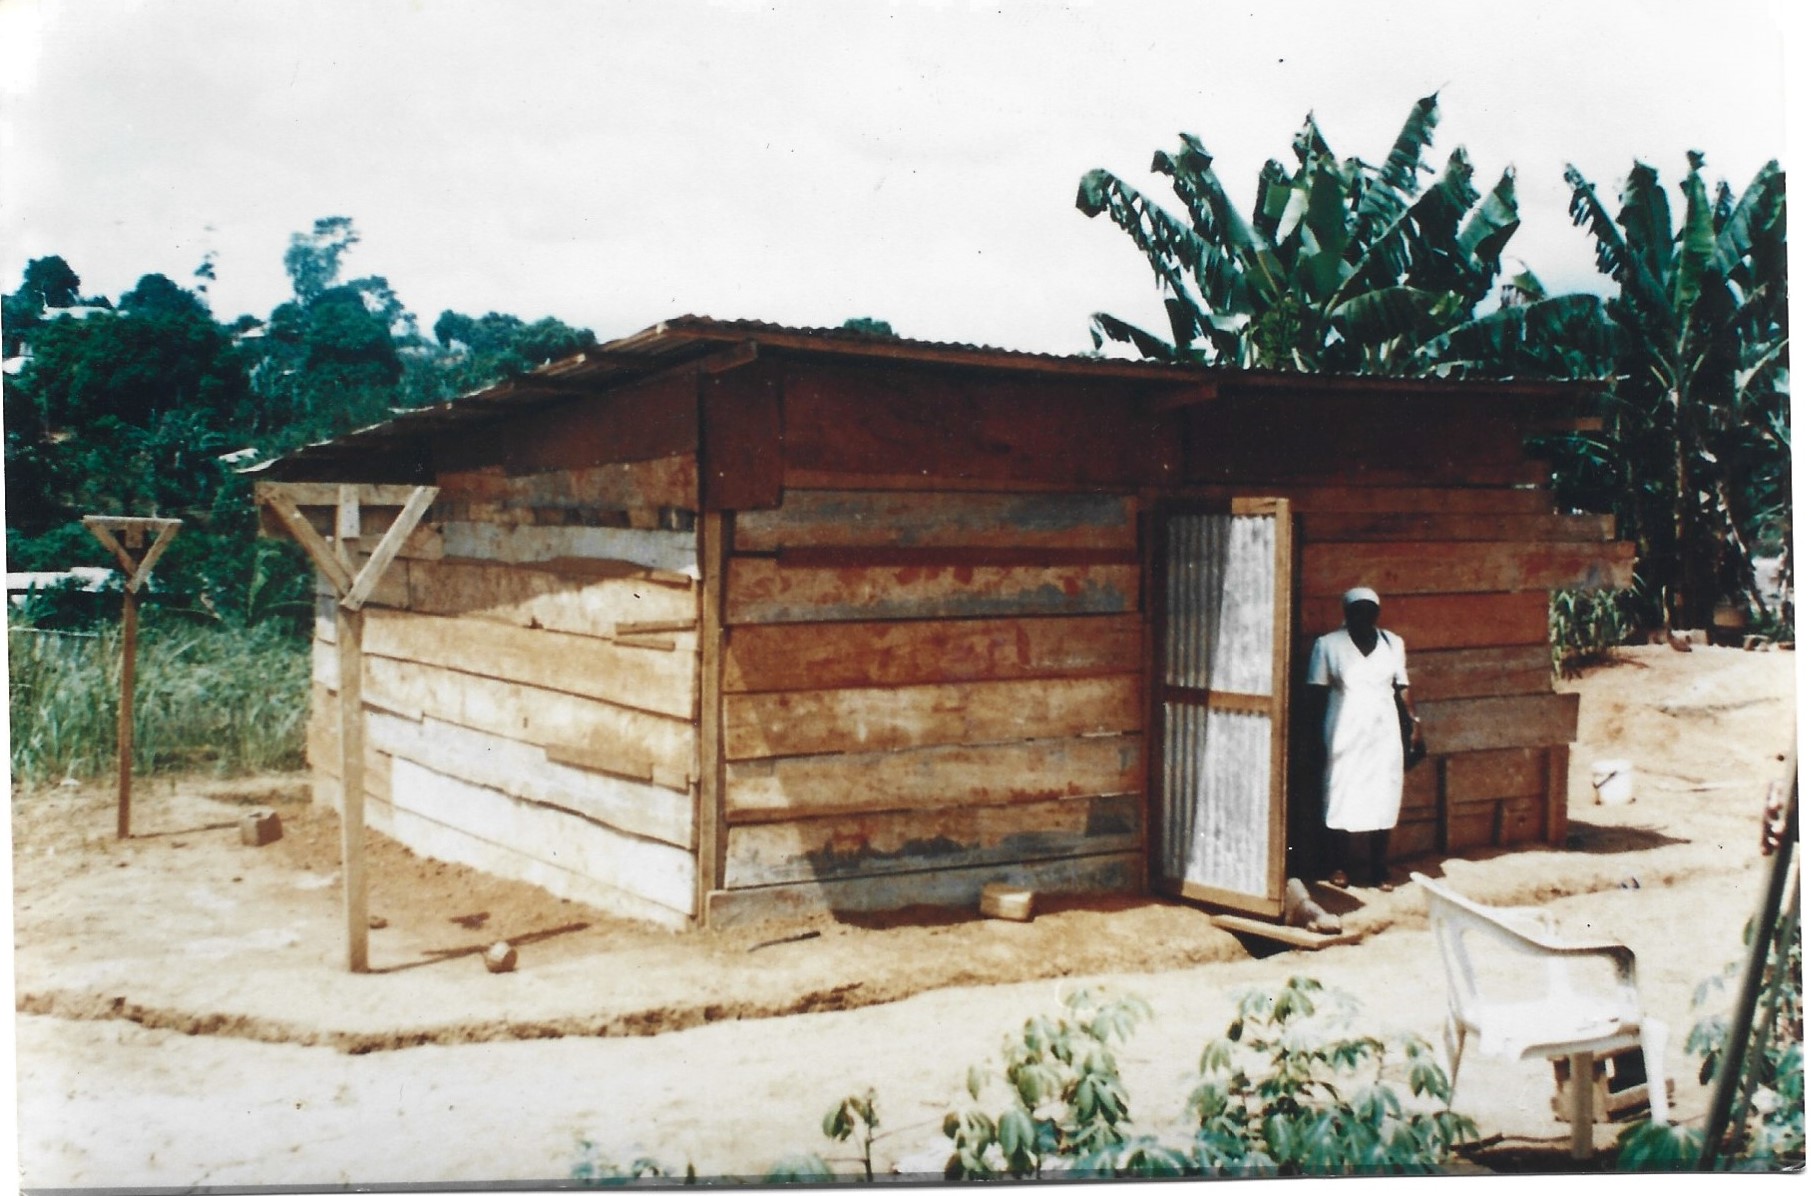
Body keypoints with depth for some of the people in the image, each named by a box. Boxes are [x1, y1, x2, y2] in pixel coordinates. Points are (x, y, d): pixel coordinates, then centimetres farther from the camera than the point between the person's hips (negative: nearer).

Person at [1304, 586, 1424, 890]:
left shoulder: (1393, 644, 6)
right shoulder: (1328, 645, -3)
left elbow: (1402, 688, 11)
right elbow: (1317, 692, -2)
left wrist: (1415, 723, 4)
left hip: (1383, 732, 3)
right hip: (1345, 734, -2)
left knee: (1382, 798, 2)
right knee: (1343, 797, 0)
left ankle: (1377, 866, 12)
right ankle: (1342, 865, 13)